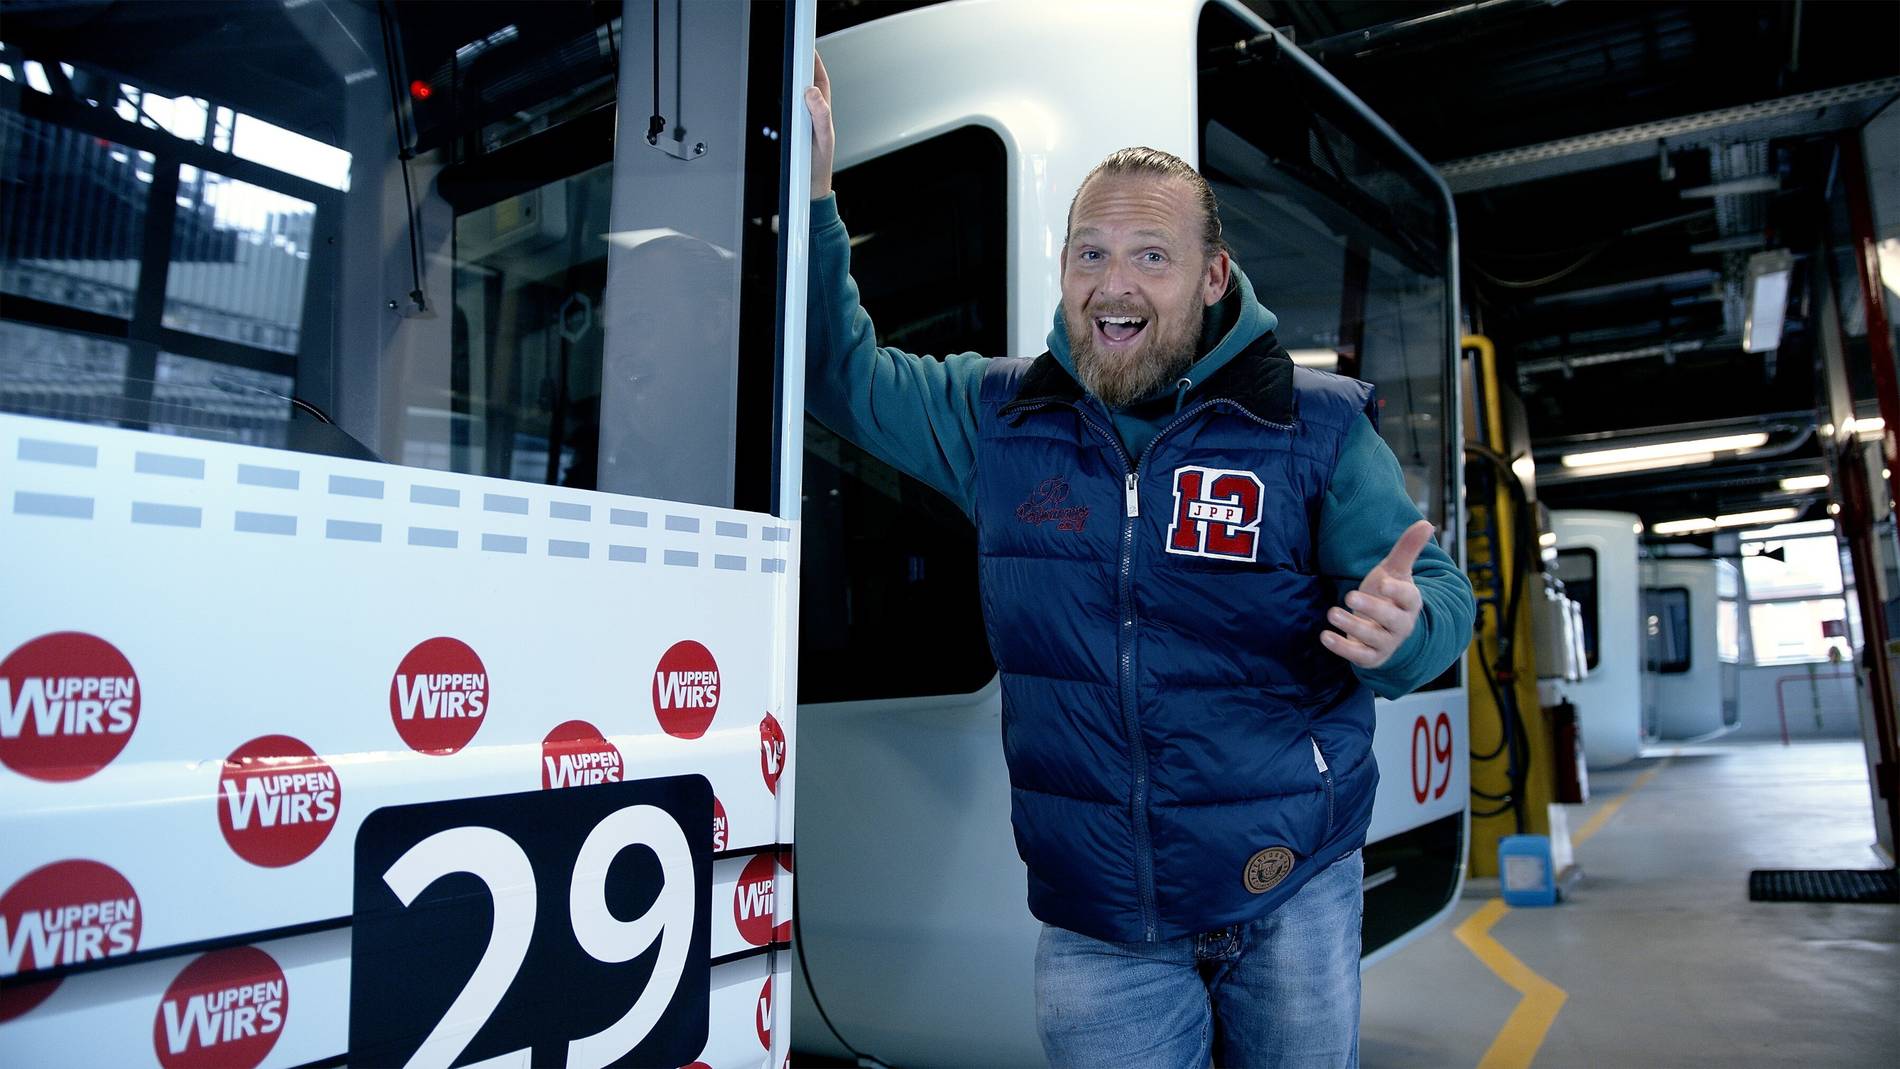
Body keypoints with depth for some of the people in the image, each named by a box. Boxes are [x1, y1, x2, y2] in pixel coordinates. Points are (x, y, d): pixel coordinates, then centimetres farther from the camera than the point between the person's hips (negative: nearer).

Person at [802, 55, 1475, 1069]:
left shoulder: (1317, 425, -7)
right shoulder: (997, 414, 0)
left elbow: (1442, 592, -4)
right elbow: (842, 373, 11)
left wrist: (1399, 630, -29)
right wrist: (812, 193, 2)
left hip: (1290, 896, 0)